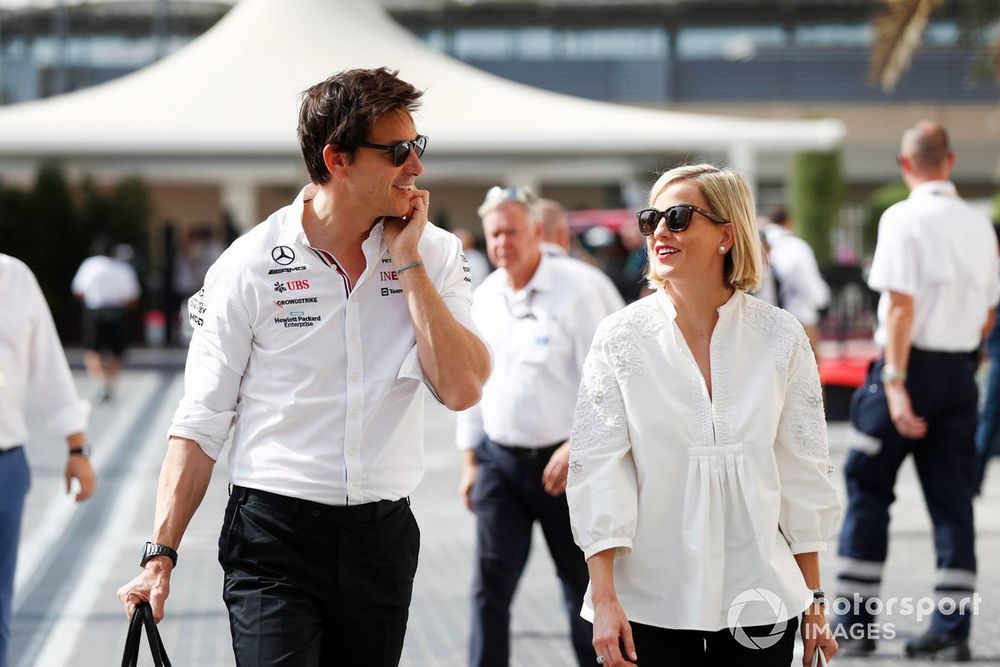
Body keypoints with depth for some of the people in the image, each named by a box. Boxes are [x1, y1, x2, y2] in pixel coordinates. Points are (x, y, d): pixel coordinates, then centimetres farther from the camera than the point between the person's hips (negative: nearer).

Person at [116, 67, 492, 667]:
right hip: (275, 534, -3)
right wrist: (161, 554, -8)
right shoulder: (251, 264, -5)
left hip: (384, 534, 3)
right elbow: (202, 422, -2)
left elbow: (463, 389, -11)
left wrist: (407, 262, -11)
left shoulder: (435, 255, 2)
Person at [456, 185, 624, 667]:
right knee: (491, 583, -4)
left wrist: (574, 450, -18)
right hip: (499, 459, 4)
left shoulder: (575, 289, -10)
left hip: (561, 461, -4)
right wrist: (470, 459, 13)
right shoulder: (484, 298, 7)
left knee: (582, 584, 8)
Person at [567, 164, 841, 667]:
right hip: (650, 604, -1)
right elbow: (597, 468, -5)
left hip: (758, 601, 1)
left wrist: (814, 600, 6)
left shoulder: (780, 337, 1)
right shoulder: (620, 337, -2)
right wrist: (604, 600, -11)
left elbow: (802, 472, 5)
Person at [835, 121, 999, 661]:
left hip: (912, 364, -5)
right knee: (952, 499, 6)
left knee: (867, 491, 6)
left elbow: (901, 305, -18)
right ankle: (952, 628, 3)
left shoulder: (903, 218, -10)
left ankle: (854, 622, 8)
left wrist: (895, 383, -21)